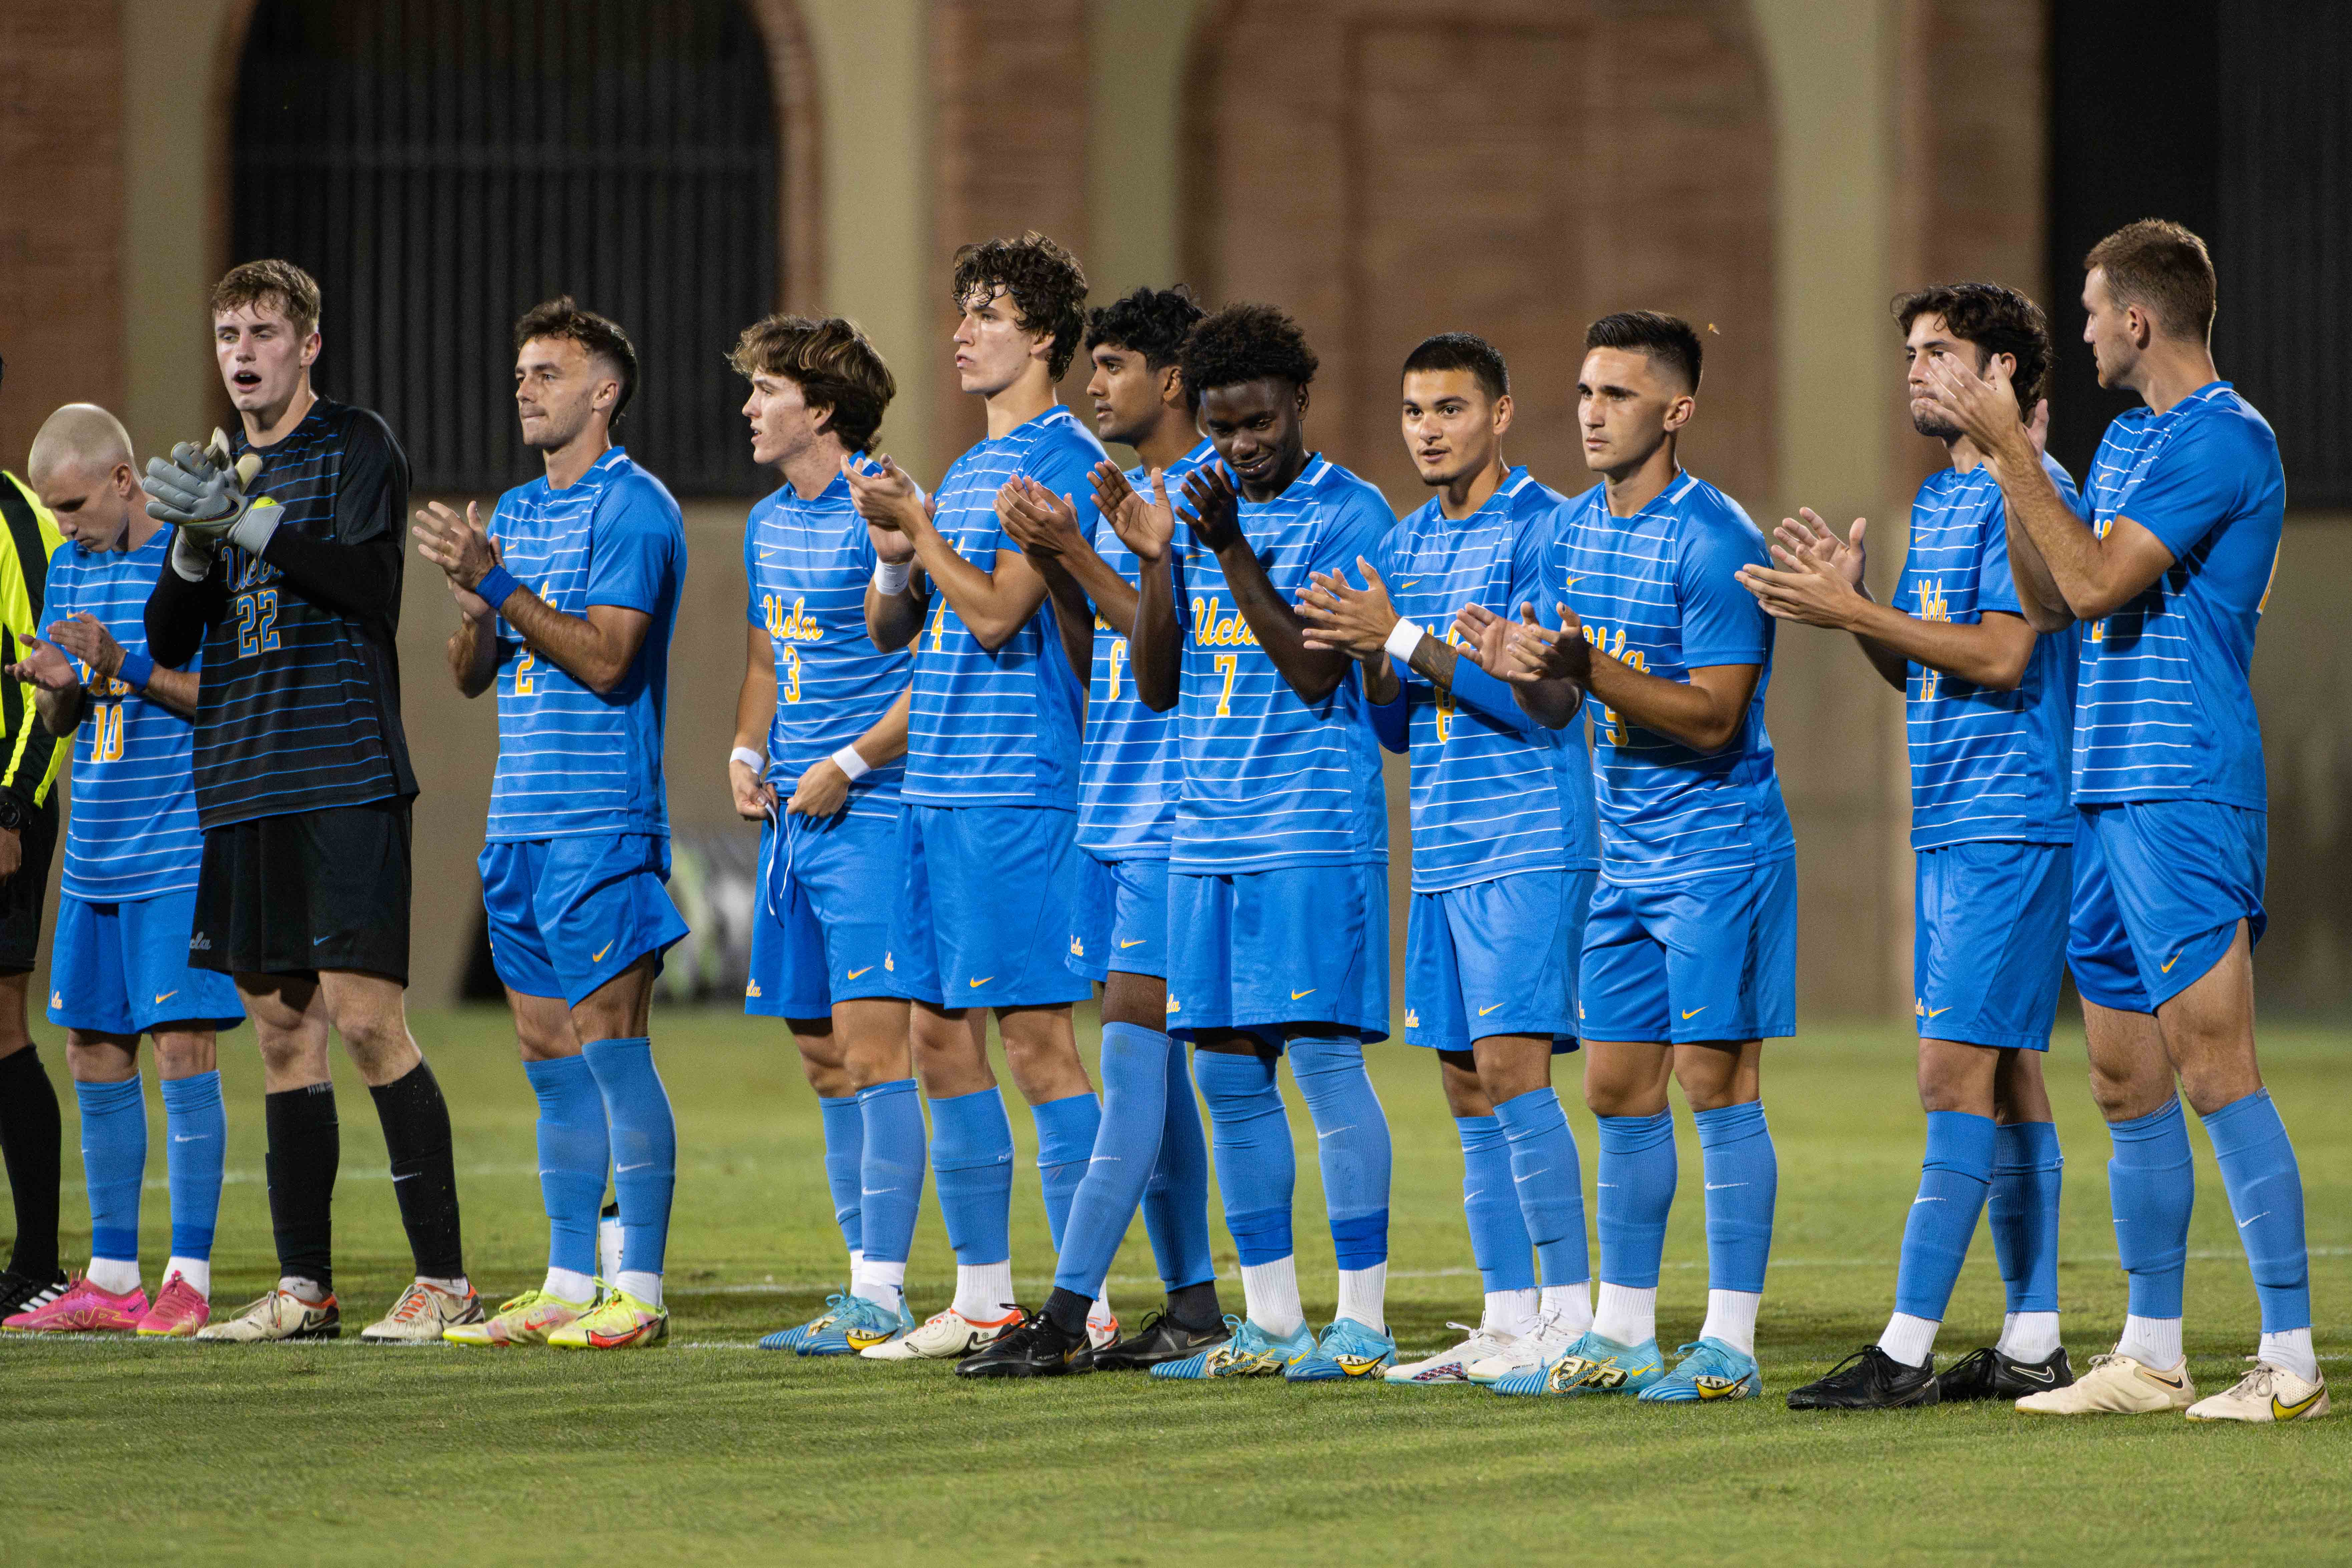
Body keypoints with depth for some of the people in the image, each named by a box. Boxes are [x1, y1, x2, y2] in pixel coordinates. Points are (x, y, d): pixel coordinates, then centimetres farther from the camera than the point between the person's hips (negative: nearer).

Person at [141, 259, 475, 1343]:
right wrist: (193, 545, -5)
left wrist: (244, 522, -20)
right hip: (241, 786, 6)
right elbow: (167, 643, 14)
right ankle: (303, 1289, 10)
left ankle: (444, 1278, -9)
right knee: (282, 1029, 7)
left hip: (345, 775, -6)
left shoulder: (355, 447, 0)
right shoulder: (216, 470, 18)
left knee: (366, 1018, -12)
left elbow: (368, 579, -15)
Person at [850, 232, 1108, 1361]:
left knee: (1035, 1037, -9)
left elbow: (997, 613, -17)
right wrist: (893, 553, 0)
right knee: (942, 1037, 9)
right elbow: (889, 631, 19)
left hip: (1016, 791, -9)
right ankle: (983, 1298, 14)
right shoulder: (968, 468, 19)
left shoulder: (1064, 462, -8)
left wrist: (920, 526, -9)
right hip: (935, 791, 9)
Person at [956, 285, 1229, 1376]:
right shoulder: (1117, 495, 18)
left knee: (1134, 1043, -12)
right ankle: (1191, 1303, 13)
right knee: (1150, 1060, 9)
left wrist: (1079, 554, -16)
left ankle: (1066, 1314, -16)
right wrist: (1053, 567, 4)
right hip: (1108, 810, 9)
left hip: (1174, 816, -9)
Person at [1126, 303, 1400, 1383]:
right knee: (1228, 1074, 6)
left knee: (1322, 1054, -9)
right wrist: (1155, 560, -3)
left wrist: (1231, 548, -17)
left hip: (1313, 829, -6)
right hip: (1208, 830, 6)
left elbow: (1316, 671, -14)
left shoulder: (1349, 515, -4)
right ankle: (1270, 1323, 13)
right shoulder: (1191, 499, 13)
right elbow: (1157, 686, 11)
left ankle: (1363, 1320, -5)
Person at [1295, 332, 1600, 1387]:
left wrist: (1403, 640, -16)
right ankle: (1506, 1321, 11)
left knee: (1511, 1070, -13)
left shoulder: (1546, 530, -7)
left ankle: (1569, 1315, -10)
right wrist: (1369, 661, -3)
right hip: (1443, 852, 8)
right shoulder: (1402, 546, 16)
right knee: (1468, 1090, 7)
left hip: (1530, 844, -8)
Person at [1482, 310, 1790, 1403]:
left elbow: (1713, 717, -18)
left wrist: (1590, 667, -28)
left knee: (1715, 1079, -7)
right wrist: (1524, 669, -7)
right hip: (1626, 853, 8)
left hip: (1717, 849, -8)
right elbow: (1563, 705, 15)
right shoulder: (1577, 532, 11)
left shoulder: (1713, 541, -14)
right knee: (1619, 1087, 8)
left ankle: (1730, 1343, -4)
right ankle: (1621, 1336, 14)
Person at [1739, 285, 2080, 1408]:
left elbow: (1999, 655, -18)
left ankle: (1908, 1348, -14)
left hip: (2007, 824, -10)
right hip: (1948, 826, 10)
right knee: (2005, 1078, 9)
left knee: (1957, 1073, -12)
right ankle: (2031, 1345, 12)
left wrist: (1851, 611, -17)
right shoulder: (1936, 501, 19)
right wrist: (1854, 607, 3)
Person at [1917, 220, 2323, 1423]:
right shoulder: (2126, 441, 18)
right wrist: (2004, 457, 9)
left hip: (2185, 794, -10)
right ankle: (2150, 1355, 16)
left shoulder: (2226, 439, -12)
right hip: (2106, 794, 10)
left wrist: (2013, 447, -14)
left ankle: (2292, 1358, -11)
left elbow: (2097, 581, -19)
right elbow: (2048, 603, 17)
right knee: (2127, 1084, 11)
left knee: (2215, 1068, -12)